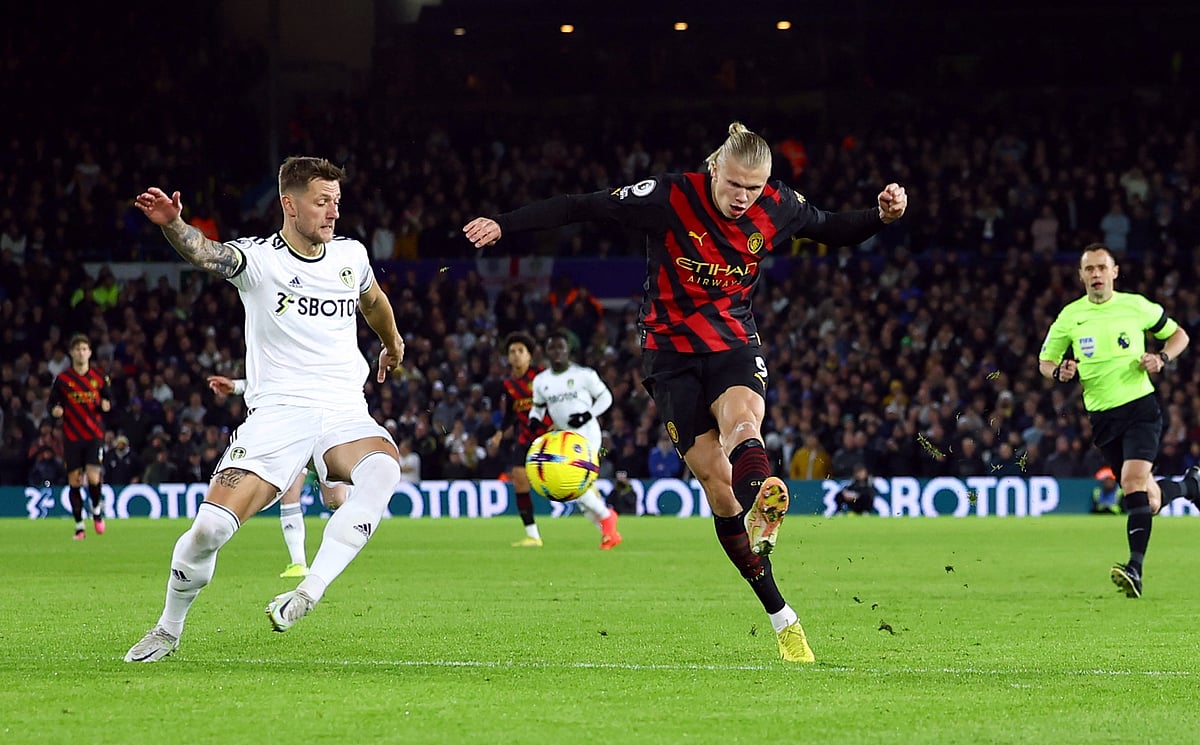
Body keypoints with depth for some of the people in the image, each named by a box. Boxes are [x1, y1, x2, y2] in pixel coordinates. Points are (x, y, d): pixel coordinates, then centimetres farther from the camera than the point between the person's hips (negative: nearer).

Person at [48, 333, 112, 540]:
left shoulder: (99, 377, 4)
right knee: (74, 481, 1)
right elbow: (53, 402, 7)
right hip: (71, 436, 0)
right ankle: (79, 526, 12)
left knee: (93, 478, -14)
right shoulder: (62, 379, 1)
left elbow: (108, 399, 13)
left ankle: (97, 511, 15)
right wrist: (55, 410, -15)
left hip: (94, 435, 0)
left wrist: (106, 405, -10)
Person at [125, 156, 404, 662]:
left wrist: (392, 345, 52)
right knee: (211, 526, -15)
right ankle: (169, 630, 12)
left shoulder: (351, 255, 10)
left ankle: (308, 593, -34)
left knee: (382, 469, -33)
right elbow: (206, 253, -26)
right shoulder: (258, 258, -4)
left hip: (344, 412, 3)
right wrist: (172, 225, -48)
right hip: (277, 412, -3)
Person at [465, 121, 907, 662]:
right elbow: (582, 208, -9)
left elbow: (832, 230, 16)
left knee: (742, 421, -34)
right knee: (716, 480, -11)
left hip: (734, 343, 1)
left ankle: (762, 515, -68)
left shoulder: (778, 208, -3)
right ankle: (781, 617, -2)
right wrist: (505, 225, -13)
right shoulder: (670, 198, -14)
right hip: (671, 349, -1)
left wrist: (882, 215, -2)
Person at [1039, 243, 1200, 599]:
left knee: (1134, 482, -23)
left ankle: (1135, 568, -28)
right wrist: (1059, 372, -10)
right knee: (1149, 500, 6)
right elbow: (1044, 362, 13)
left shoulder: (1136, 306, 0)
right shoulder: (1070, 316, 4)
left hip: (1140, 407, -3)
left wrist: (1161, 358, -7)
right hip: (1102, 418, 3)